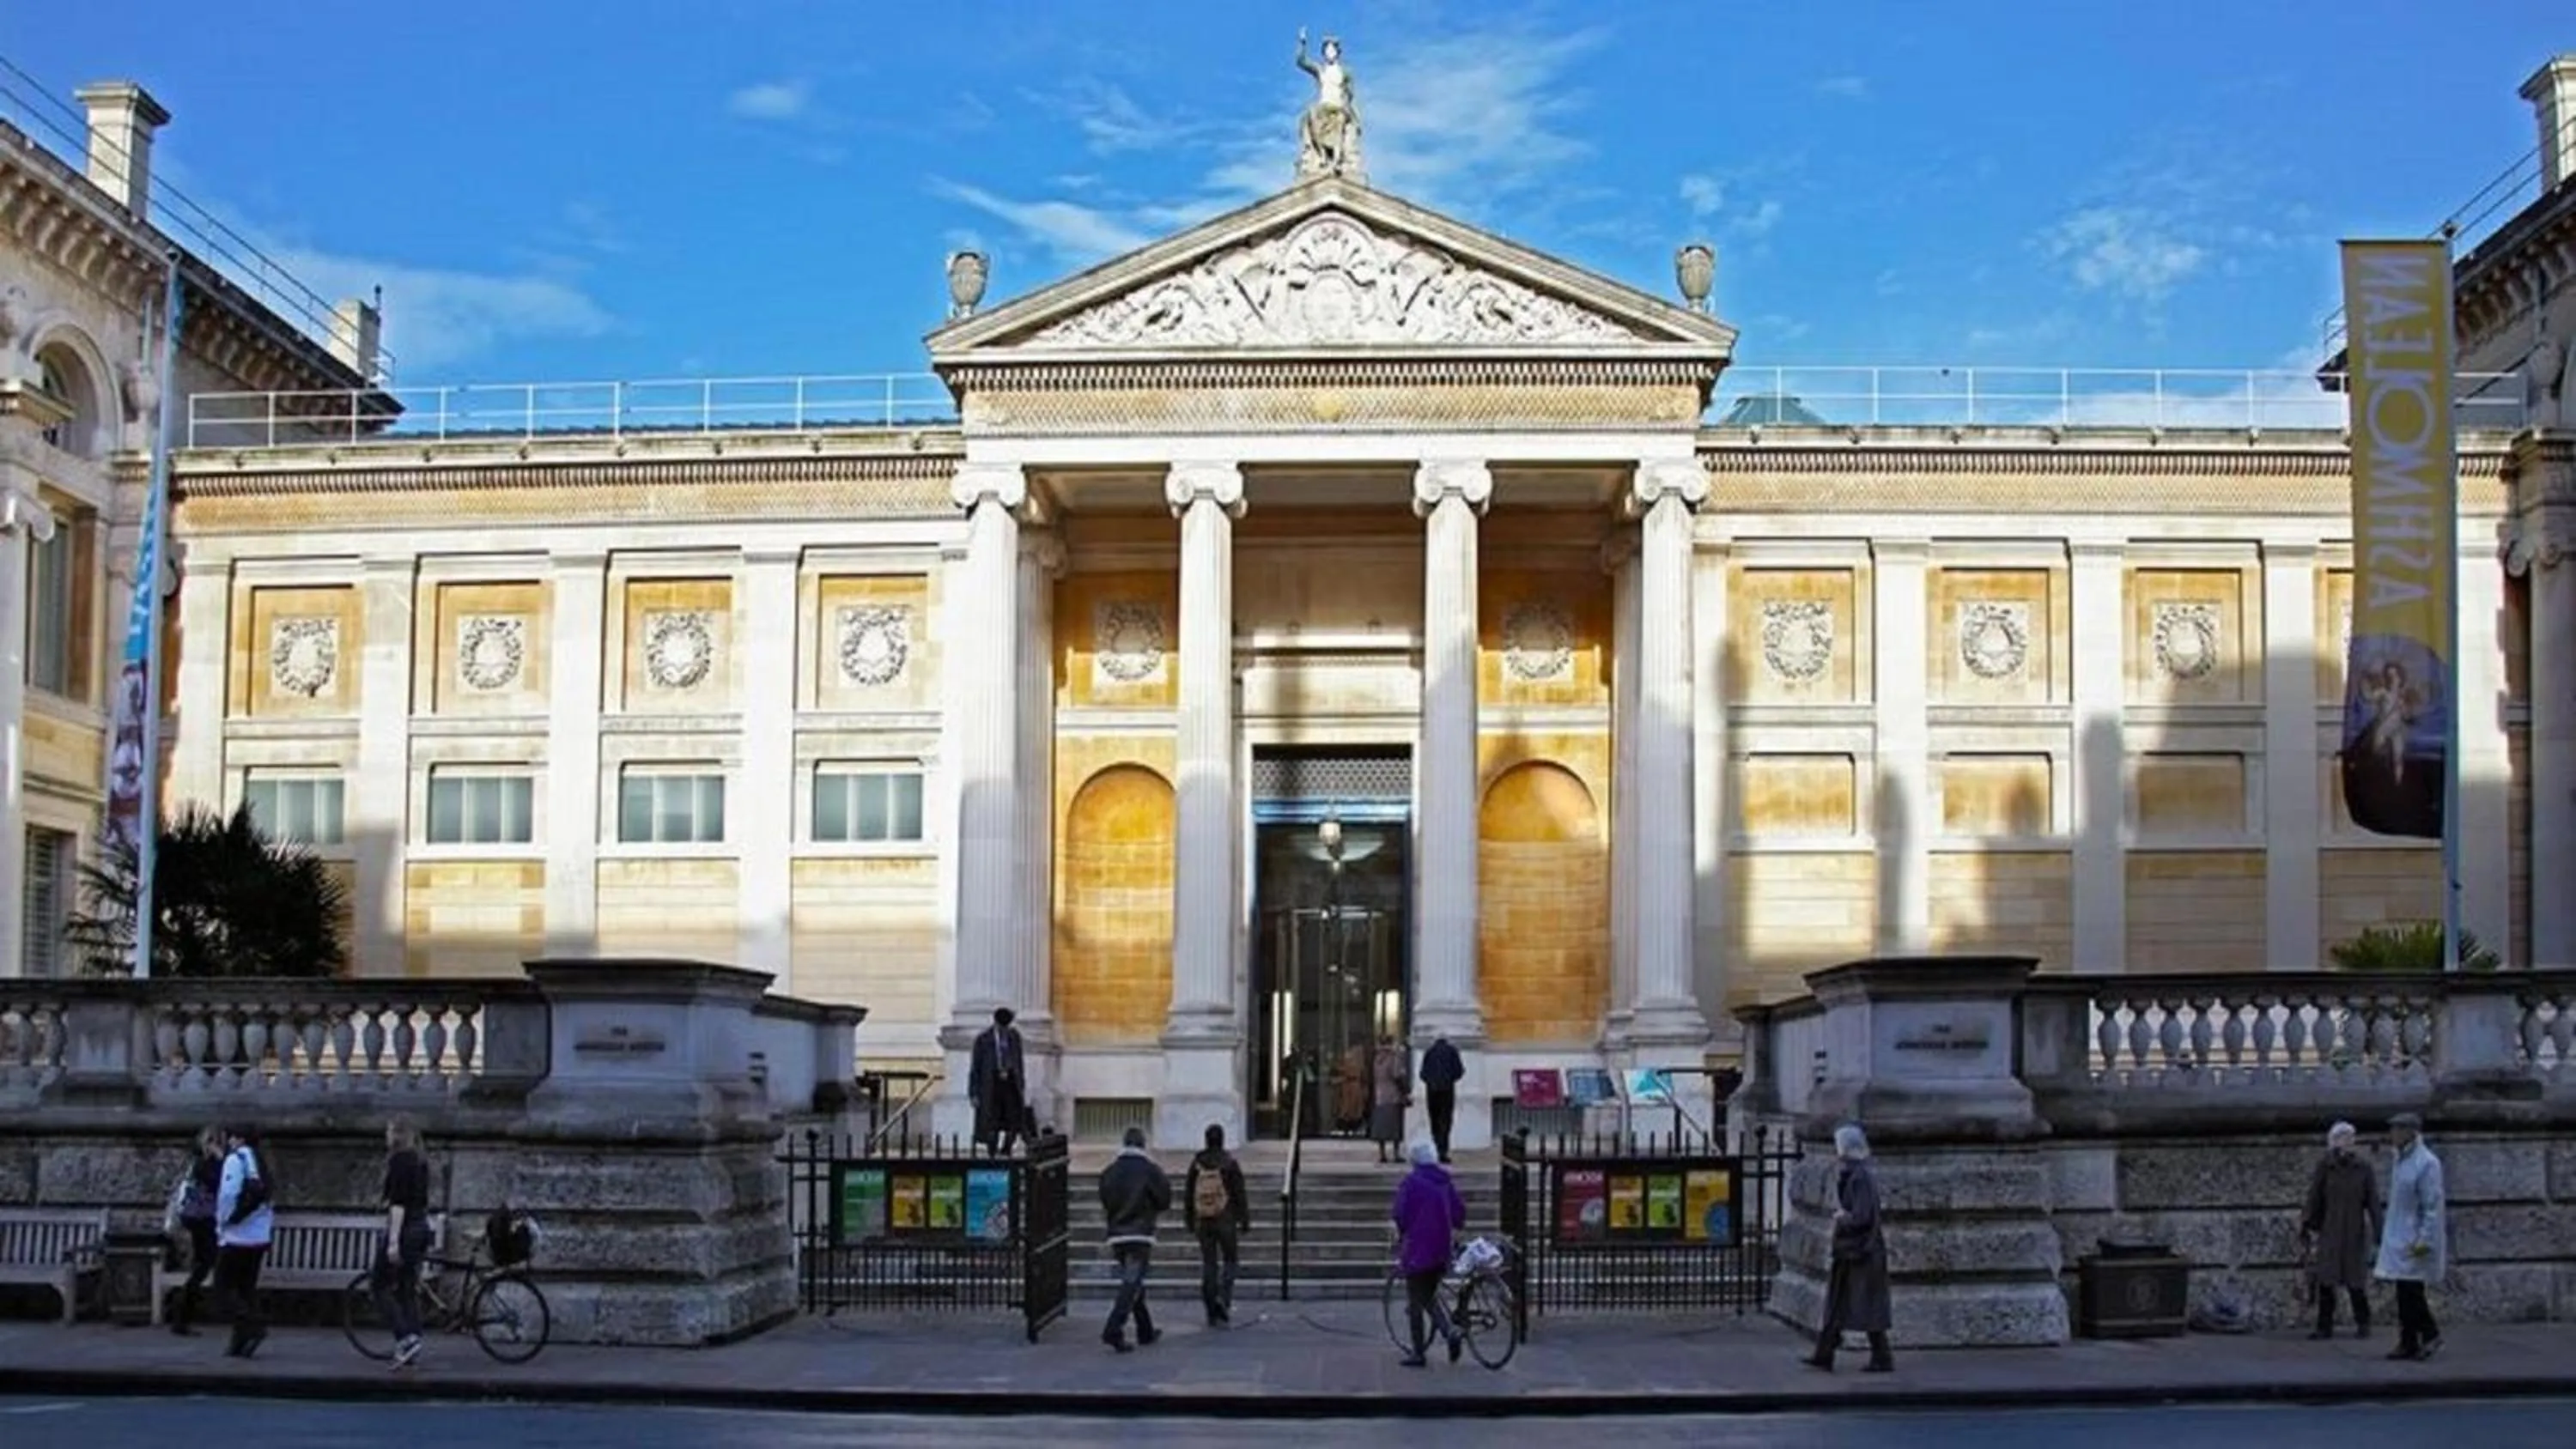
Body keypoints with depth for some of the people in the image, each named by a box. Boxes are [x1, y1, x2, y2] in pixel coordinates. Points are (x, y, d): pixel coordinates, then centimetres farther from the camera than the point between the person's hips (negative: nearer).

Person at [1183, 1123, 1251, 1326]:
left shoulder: (1196, 1163, 1)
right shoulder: (1230, 1163, -9)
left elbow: (1188, 1194, 7)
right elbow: (1240, 1194, -8)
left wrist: (1189, 1221, 16)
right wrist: (1245, 1221, -1)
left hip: (1203, 1221, 3)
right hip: (1226, 1220, -3)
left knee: (1208, 1264, 8)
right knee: (1230, 1260, 10)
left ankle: (1212, 1313, 8)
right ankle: (1224, 1298, -12)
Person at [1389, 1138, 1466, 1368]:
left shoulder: (1410, 1181, -11)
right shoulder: (1445, 1181, 7)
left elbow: (1401, 1214, -13)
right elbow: (1460, 1210, 9)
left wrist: (1400, 1233, 6)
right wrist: (1453, 1231, 23)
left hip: (1417, 1248, -6)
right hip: (1441, 1249, 6)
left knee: (1416, 1302, 3)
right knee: (1430, 1297, 20)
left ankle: (1419, 1353, 6)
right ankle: (1450, 1331, -3)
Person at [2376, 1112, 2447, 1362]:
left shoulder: (2426, 1163, -15)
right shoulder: (2401, 1160, 12)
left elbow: (2433, 1205, -17)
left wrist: (2425, 1239, -21)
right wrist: (2386, 1233, 18)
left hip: (2415, 1241, -9)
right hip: (2398, 1238, 9)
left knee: (2412, 1292, -8)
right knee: (2404, 1294, 9)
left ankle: (2431, 1336, 4)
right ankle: (2408, 1343, 13)